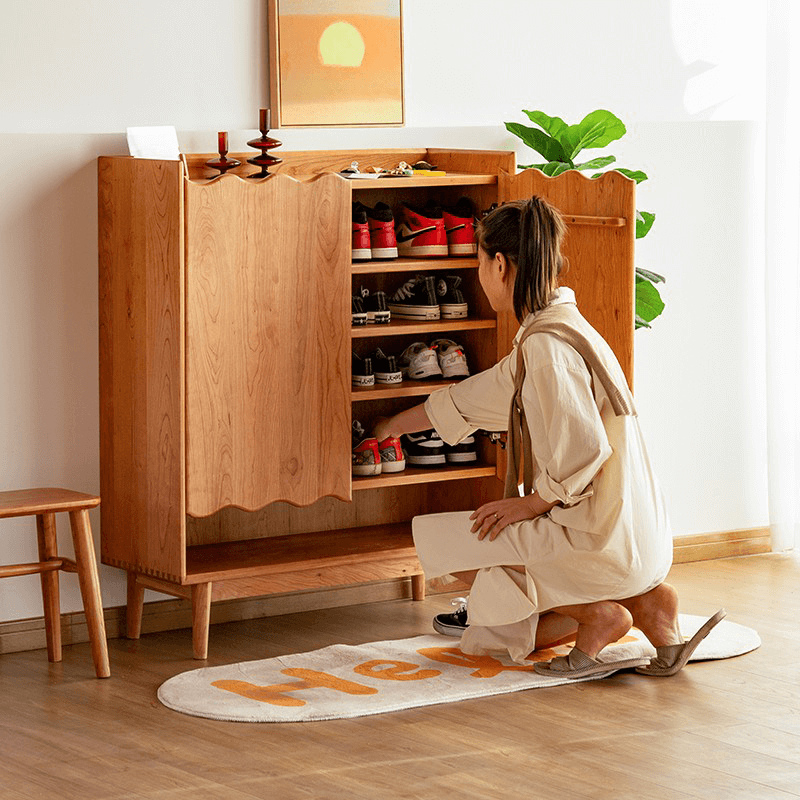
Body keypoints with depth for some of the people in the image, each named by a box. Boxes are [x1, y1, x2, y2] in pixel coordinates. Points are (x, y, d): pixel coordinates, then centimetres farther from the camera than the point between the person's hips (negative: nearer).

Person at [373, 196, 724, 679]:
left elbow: (582, 448, -27)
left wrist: (531, 504, -10)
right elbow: (470, 400, 29)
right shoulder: (560, 328, 14)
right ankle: (642, 604, 5)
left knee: (434, 536, 2)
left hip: (599, 539, -10)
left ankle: (598, 613, -4)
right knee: (493, 640, 21)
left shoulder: (546, 344, -18)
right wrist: (397, 424, 42)